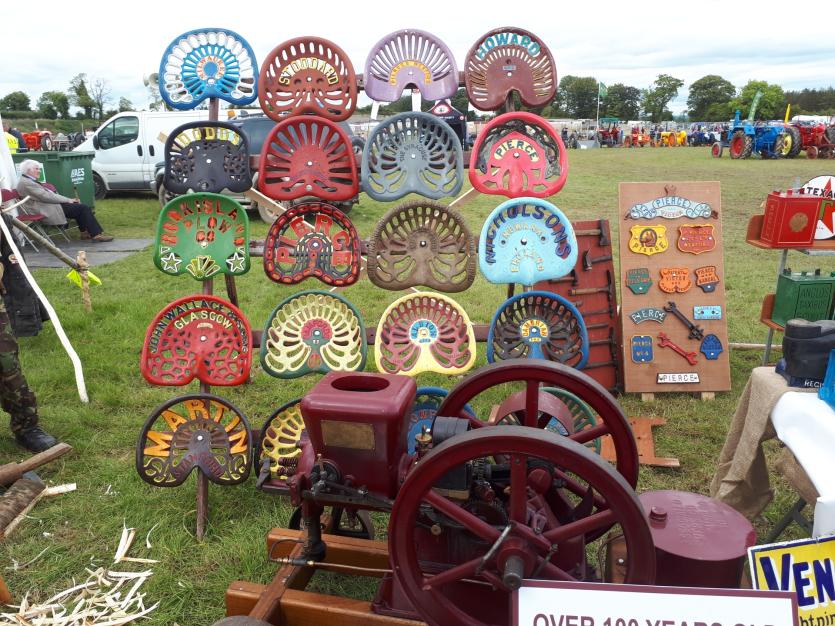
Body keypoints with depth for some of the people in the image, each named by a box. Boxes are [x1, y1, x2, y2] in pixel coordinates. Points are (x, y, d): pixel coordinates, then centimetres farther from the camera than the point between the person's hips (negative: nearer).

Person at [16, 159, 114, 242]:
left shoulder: (29, 181, 20)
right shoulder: (25, 183, -13)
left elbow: (48, 194, 18)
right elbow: (46, 197, -18)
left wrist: (68, 199, 6)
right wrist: (67, 200, -12)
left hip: (49, 205, 10)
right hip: (47, 212, -10)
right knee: (83, 208, -14)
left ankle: (85, 232, 5)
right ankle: (96, 234, -13)